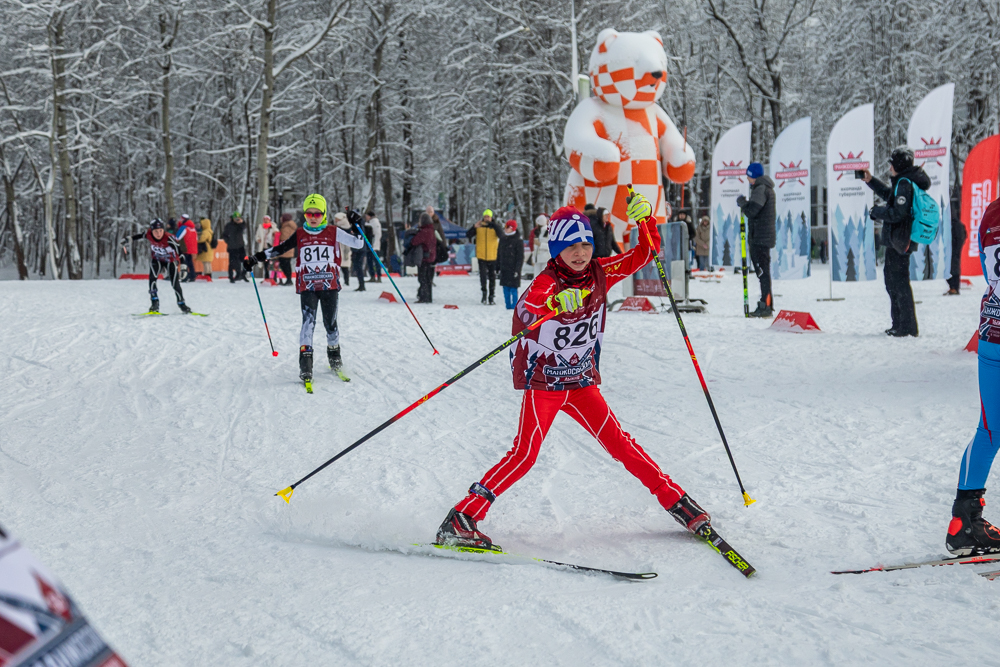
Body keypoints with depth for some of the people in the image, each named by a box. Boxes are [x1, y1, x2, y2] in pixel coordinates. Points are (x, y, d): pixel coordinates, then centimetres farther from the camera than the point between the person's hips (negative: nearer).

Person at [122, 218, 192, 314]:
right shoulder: (148, 234, -26)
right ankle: (155, 303, -18)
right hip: (156, 260, 2)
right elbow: (137, 236, -5)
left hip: (170, 261, -2)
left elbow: (180, 251, -30)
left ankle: (181, 304, 13)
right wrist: (126, 240, 1)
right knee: (152, 278, -23)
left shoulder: (169, 239, -35)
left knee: (175, 283, -8)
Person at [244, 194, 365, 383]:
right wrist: (256, 258, 9)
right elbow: (278, 249, 14)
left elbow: (358, 243, 5)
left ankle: (334, 355, 29)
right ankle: (305, 365, -18)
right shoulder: (299, 235, 8)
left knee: (330, 322, 6)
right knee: (308, 321, -14)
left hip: (330, 286, 0)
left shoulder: (334, 232, 5)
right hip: (307, 287, 0)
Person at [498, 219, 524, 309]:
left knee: (513, 289, -5)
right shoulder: (503, 239, 11)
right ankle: (508, 307, 15)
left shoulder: (518, 241, -8)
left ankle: (514, 308, -1)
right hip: (504, 269, 6)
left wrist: (517, 270, -14)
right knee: (506, 290, 8)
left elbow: (520, 257, -9)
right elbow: (499, 253, 18)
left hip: (513, 270, -6)